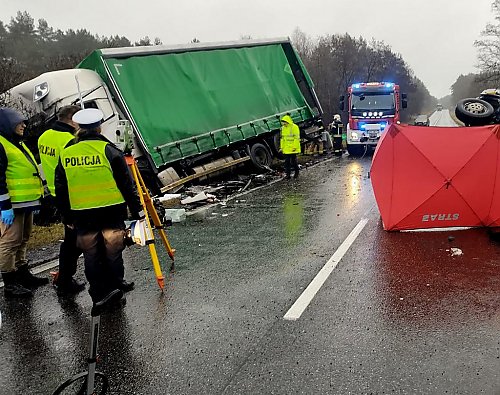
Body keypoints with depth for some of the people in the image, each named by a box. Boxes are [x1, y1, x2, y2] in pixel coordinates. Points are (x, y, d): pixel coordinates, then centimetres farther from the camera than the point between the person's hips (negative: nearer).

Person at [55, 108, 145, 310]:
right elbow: (126, 184, -7)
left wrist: (67, 217, 20)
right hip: (111, 211, -3)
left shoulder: (65, 154, 5)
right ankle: (115, 287, 18)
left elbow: (60, 191, 10)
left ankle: (100, 295, 18)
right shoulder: (108, 150, -6)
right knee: (112, 250, 10)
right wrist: (137, 210, 0)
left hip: (82, 215, 3)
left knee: (91, 255, 11)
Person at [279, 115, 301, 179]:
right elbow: (282, 138, 17)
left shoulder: (294, 127, -9)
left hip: (293, 149, -6)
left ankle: (296, 172, 18)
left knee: (293, 161, 1)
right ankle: (288, 174, 12)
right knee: (287, 162, 6)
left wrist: (295, 147, -16)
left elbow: (297, 138, -12)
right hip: (286, 149, 6)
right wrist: (281, 147, 13)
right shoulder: (283, 128, 12)